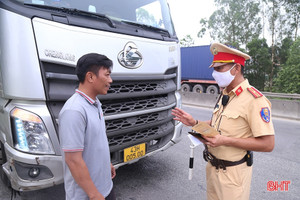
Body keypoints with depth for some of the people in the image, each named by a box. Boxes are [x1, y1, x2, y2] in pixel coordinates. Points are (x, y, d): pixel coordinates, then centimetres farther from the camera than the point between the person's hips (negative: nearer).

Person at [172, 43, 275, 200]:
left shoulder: (254, 100, -21)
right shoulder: (224, 94, 7)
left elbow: (268, 144, -22)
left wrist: (226, 141, -28)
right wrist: (195, 123, 0)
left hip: (233, 173, -8)